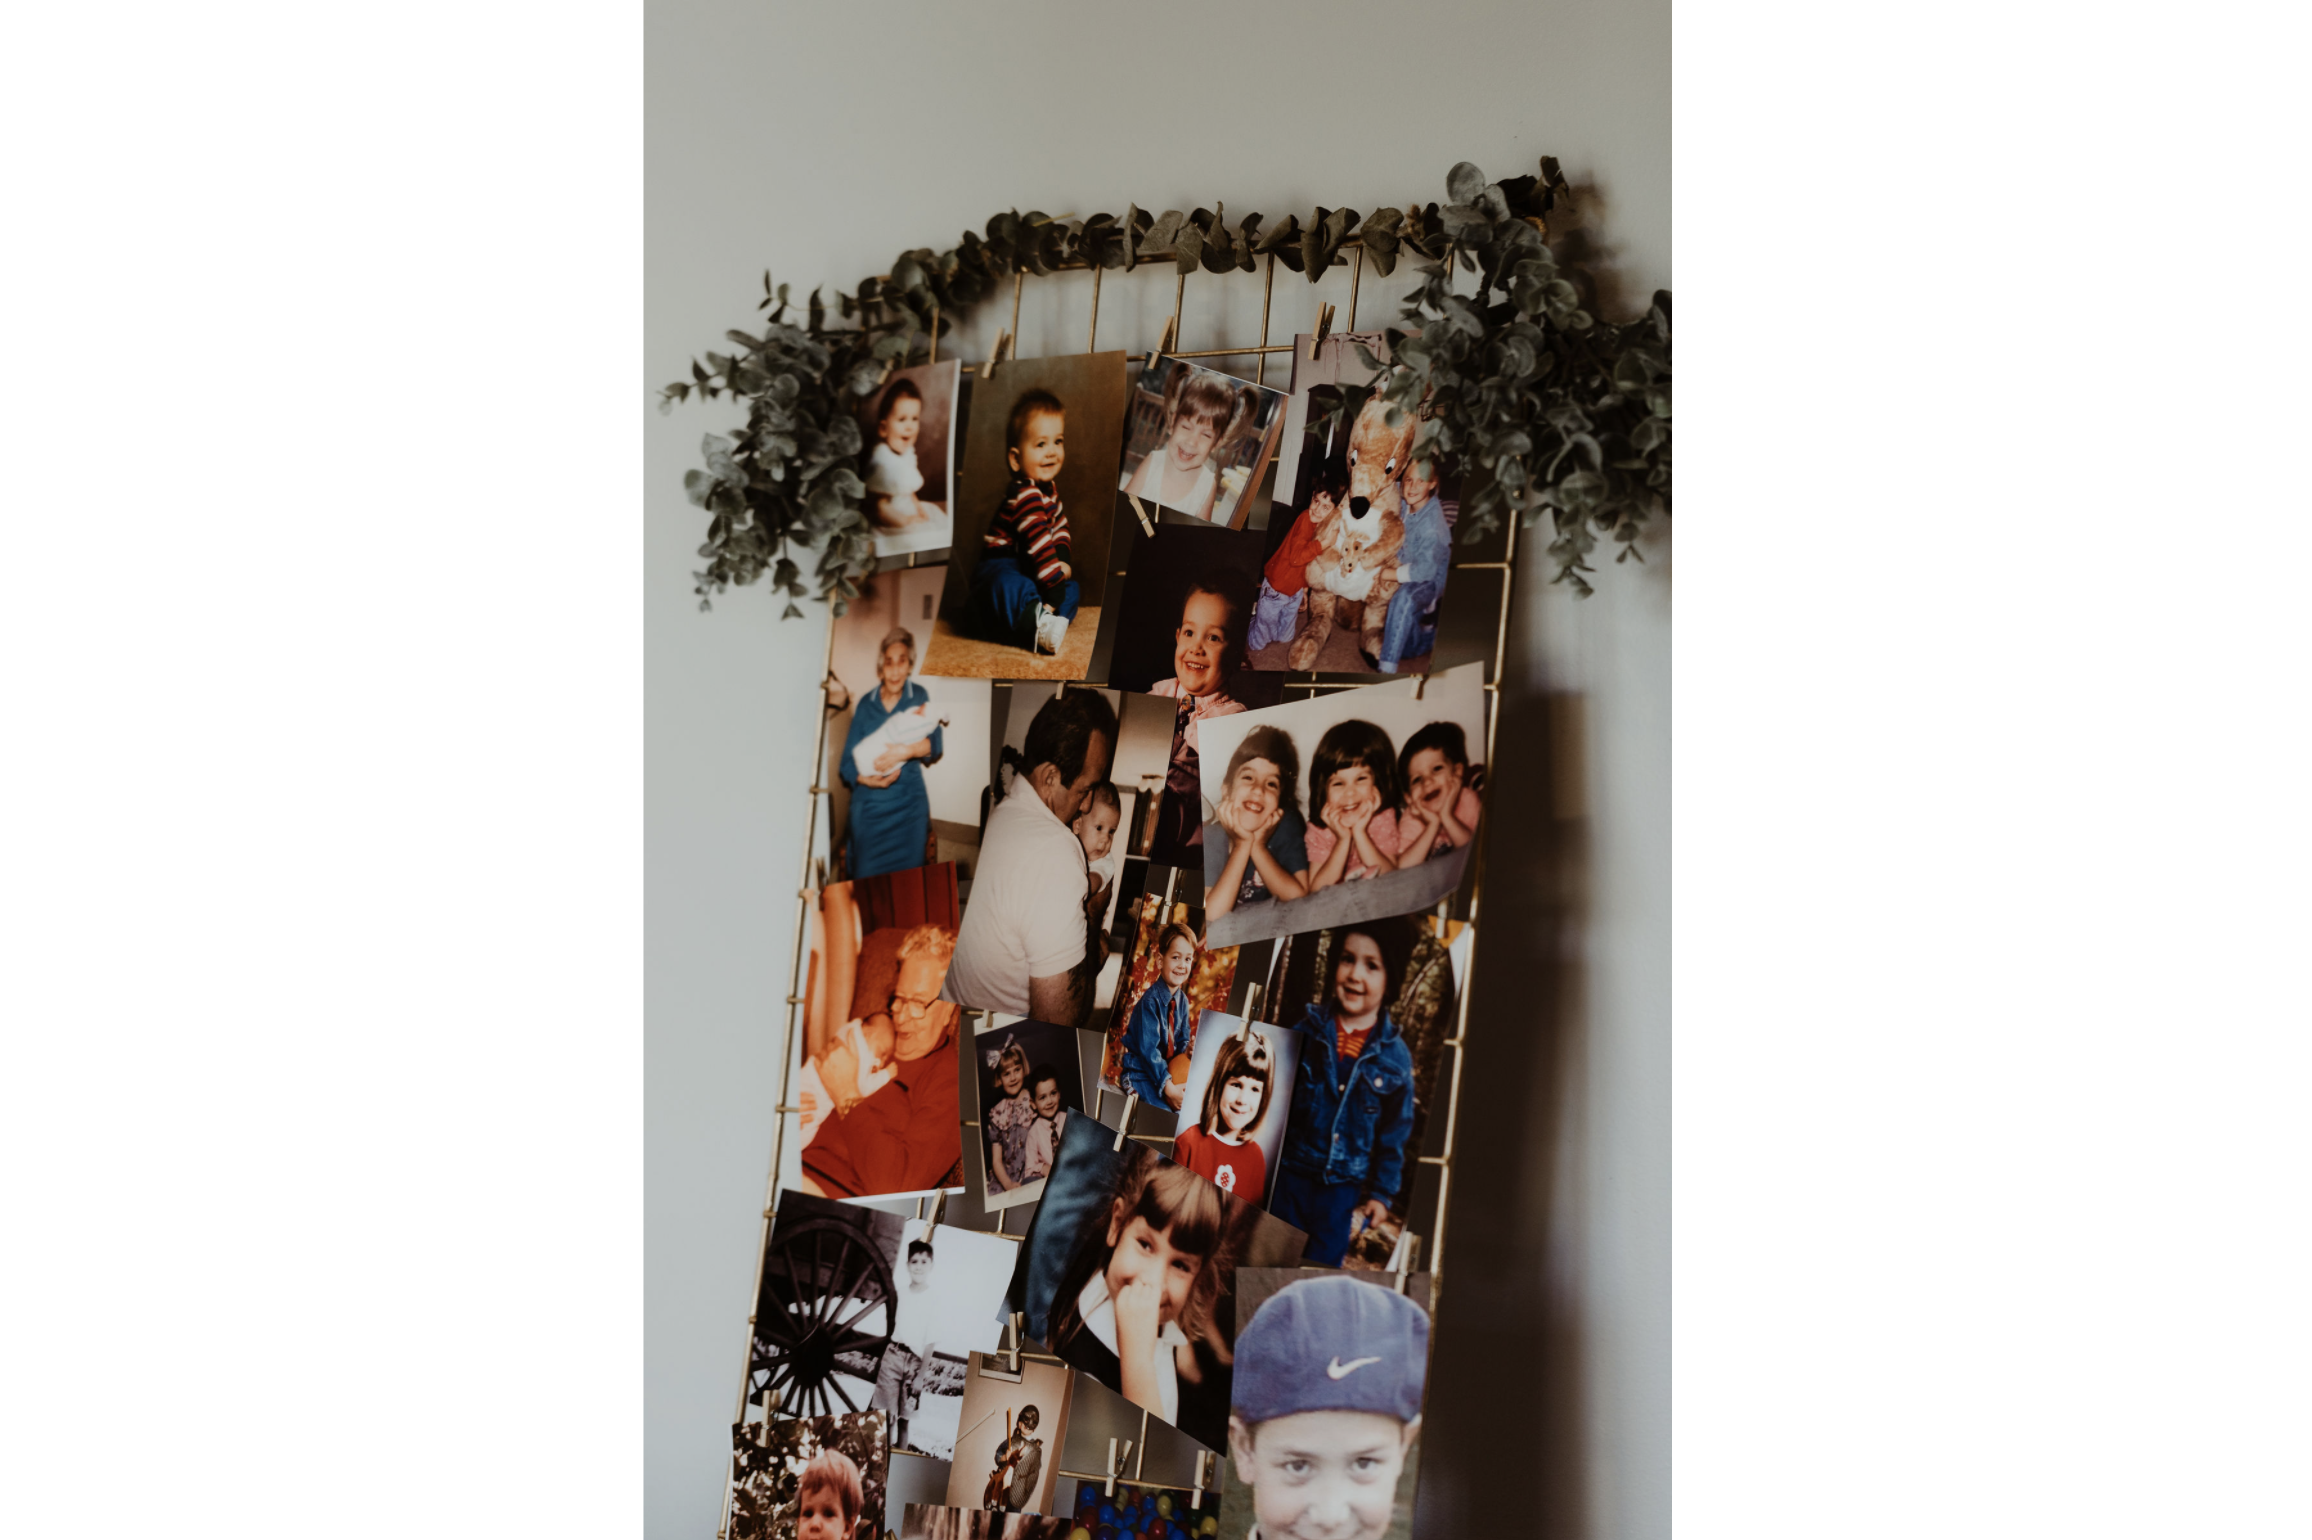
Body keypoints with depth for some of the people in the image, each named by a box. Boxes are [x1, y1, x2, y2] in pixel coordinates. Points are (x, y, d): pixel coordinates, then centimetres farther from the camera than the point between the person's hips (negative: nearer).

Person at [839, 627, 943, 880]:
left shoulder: (919, 697, 3)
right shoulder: (866, 704, 3)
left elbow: (936, 743, -9)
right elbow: (847, 764, 2)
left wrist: (906, 750, -27)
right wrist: (868, 780, -17)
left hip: (909, 805, 0)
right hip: (870, 807, 0)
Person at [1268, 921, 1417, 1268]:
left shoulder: (1395, 1057, -2)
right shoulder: (1306, 1030, -2)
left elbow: (1394, 1135, 6)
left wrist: (1381, 1193, 4)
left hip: (1343, 1188, 0)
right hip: (1290, 1174, 0)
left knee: (1322, 1266, 3)